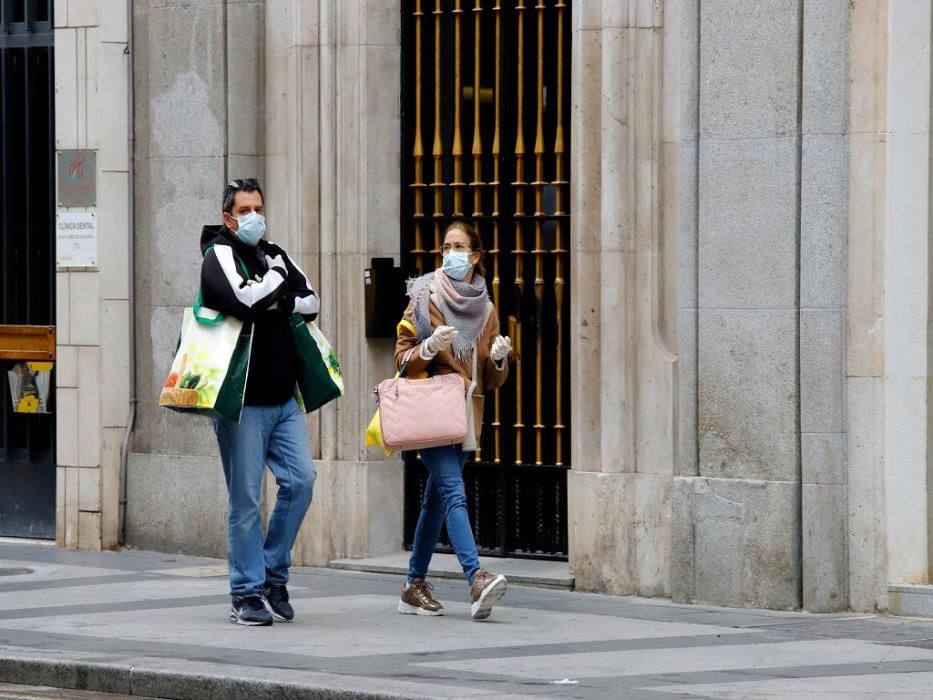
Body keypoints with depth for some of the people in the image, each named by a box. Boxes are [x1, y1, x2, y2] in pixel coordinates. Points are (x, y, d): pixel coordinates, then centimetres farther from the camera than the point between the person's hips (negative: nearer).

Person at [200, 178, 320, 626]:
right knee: (246, 499, -4)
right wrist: (280, 285, -5)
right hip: (242, 402, -6)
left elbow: (313, 303, 11)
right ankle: (247, 593, 3)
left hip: (283, 399, 6)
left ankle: (273, 575, 10)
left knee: (300, 480, -4)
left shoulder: (275, 255, 17)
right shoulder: (220, 256, -4)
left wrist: (278, 302, -7)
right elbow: (244, 299, -22)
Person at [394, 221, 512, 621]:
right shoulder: (425, 299, -1)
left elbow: (492, 381, 14)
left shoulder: (486, 309, 12)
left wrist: (499, 358, -6)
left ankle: (415, 586, 17)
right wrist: (430, 346, -19)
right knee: (453, 492, -19)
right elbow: (402, 360, -2)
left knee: (437, 499, 9)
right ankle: (476, 579, -32)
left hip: (467, 416, 5)